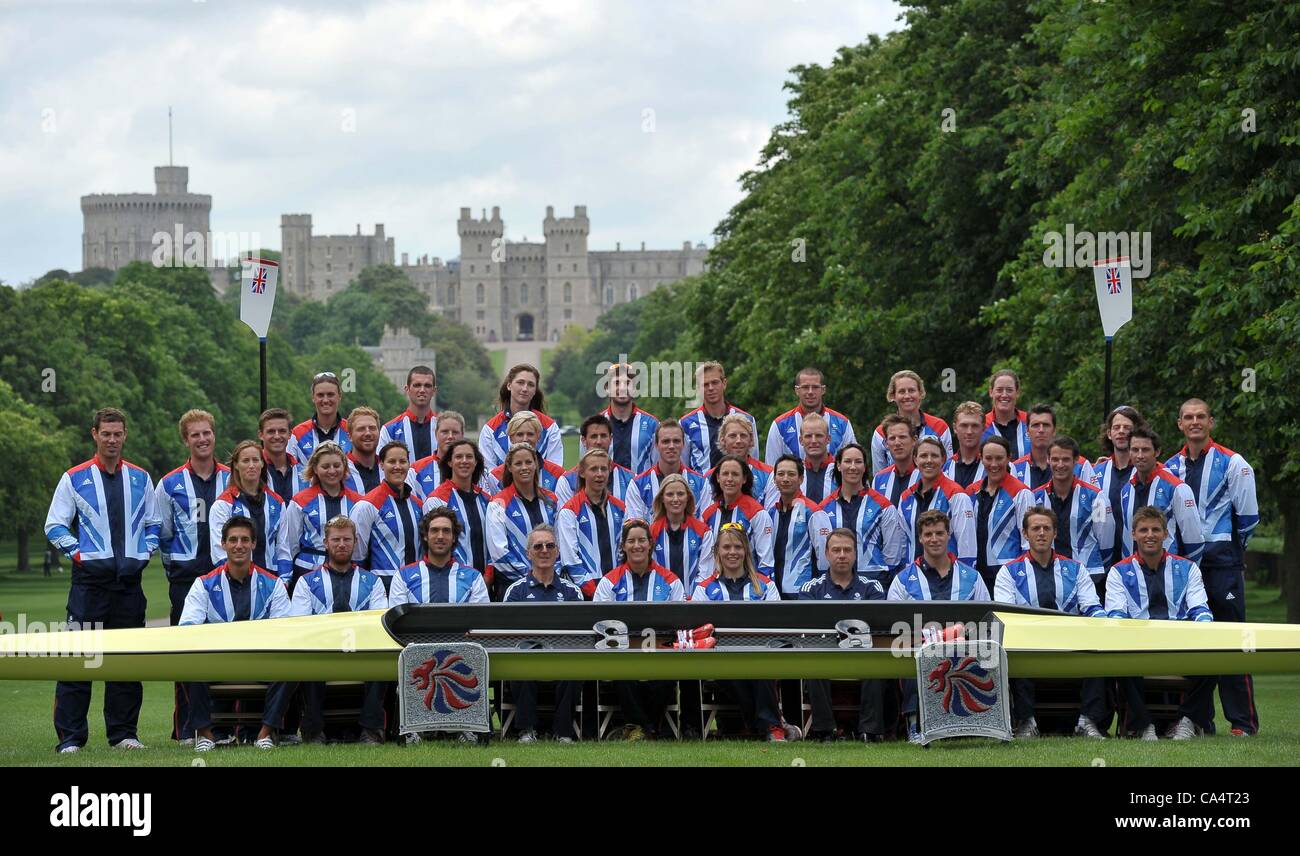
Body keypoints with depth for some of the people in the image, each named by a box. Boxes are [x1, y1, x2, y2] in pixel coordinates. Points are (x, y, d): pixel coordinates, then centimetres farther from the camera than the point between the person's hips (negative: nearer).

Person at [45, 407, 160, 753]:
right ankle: (70, 736, -5)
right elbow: (54, 526, 4)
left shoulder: (140, 479, 12)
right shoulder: (74, 478, 3)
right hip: (89, 579, -3)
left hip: (129, 580, 3)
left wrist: (143, 555, 3)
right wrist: (79, 554, -7)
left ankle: (123, 732, 14)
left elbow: (153, 524, 18)